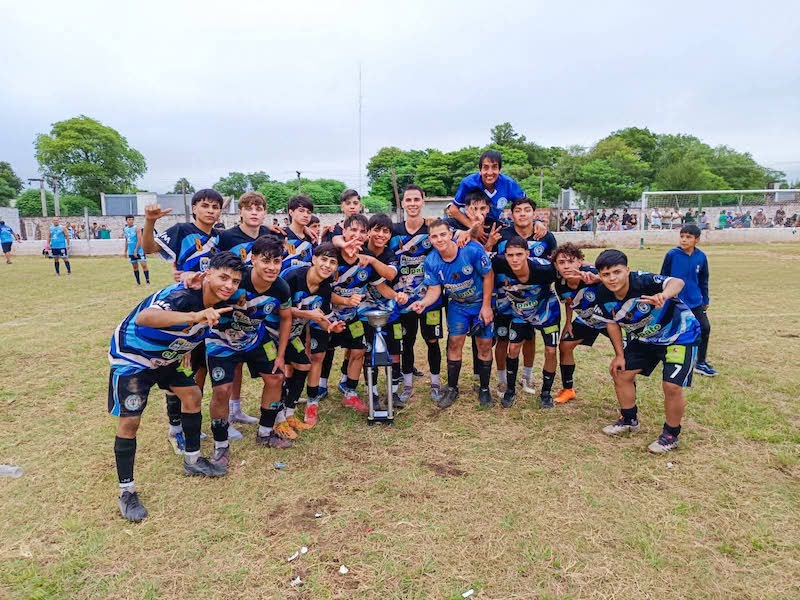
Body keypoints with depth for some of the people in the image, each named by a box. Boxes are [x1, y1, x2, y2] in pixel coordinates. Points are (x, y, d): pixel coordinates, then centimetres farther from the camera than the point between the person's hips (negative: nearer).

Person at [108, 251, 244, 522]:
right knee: (129, 421, -9)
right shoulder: (181, 296, -35)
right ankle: (126, 492, 8)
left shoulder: (217, 304, -8)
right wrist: (194, 315, -67)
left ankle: (193, 460, 27)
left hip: (165, 356, 8)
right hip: (131, 356, -8)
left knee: (192, 395, 8)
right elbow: (143, 318, -56)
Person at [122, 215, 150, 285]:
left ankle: (148, 282, -8)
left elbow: (139, 240, -14)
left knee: (144, 265, -10)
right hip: (131, 252, 6)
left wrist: (136, 250, -18)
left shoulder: (137, 228, -9)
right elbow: (126, 241, 17)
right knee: (135, 267, 10)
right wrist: (125, 251, 14)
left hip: (139, 250, -6)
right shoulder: (125, 229, 8)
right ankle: (138, 282, 17)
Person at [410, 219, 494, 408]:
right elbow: (434, 289, -12)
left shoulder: (472, 250, -29)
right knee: (455, 343, -1)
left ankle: (484, 389, 17)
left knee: (485, 345, 0)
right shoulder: (430, 262, -18)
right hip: (457, 304, 2)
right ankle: (452, 388, 16)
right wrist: (423, 303, -34)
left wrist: (486, 306, -13)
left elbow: (488, 276, -16)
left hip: (482, 302, -2)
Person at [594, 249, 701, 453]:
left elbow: (677, 282, -54)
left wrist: (663, 295, -76)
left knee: (672, 386, -15)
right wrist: (619, 355, 1)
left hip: (679, 335, -6)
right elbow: (612, 323, 0)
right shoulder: (604, 296, -17)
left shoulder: (643, 282, -35)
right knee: (621, 373, 8)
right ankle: (629, 420, 32)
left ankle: (671, 435, 11)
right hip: (643, 337, 6)